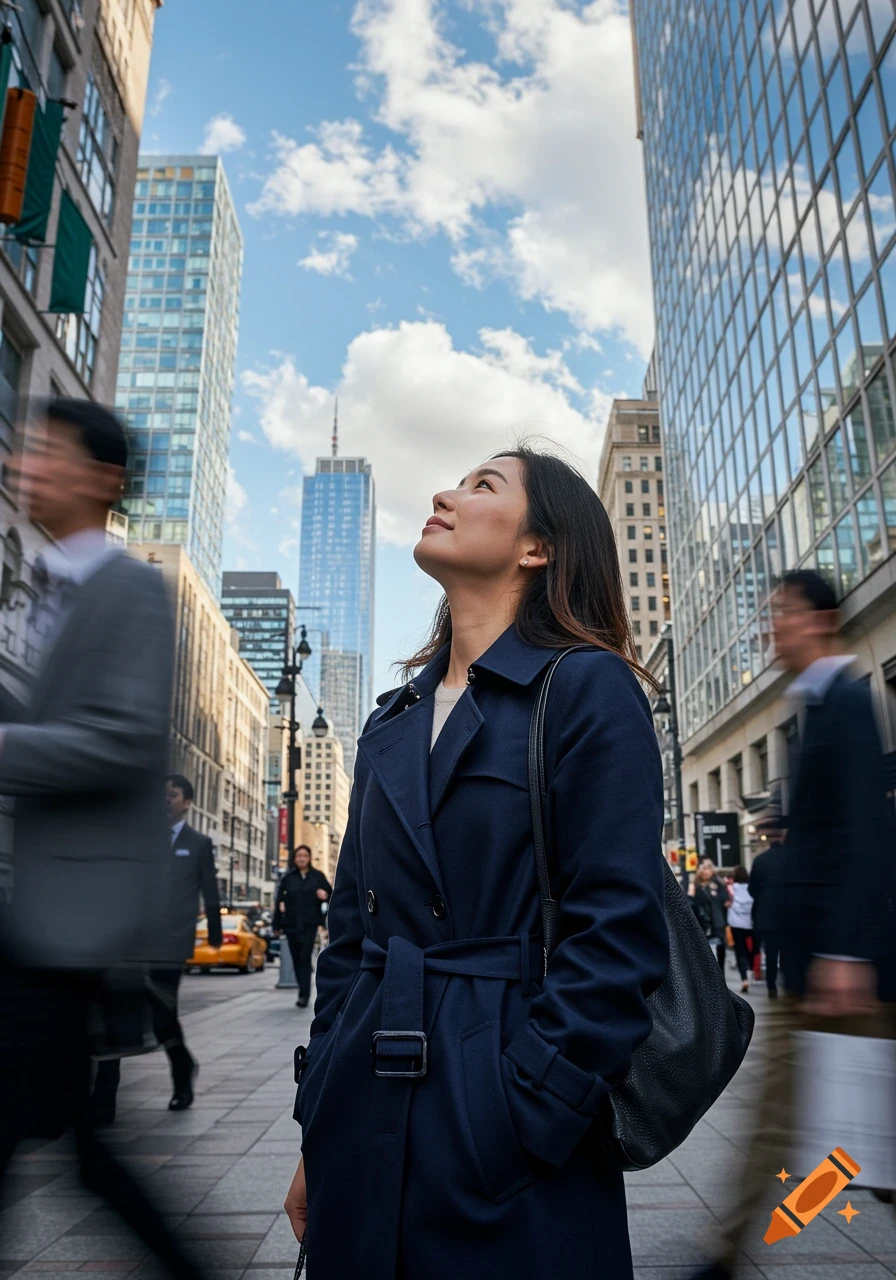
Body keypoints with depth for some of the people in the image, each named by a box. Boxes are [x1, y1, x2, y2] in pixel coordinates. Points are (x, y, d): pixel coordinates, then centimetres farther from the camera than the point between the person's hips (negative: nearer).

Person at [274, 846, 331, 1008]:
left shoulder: (318, 876, 3)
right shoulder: (288, 877, 5)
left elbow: (329, 893, 5)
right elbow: (280, 900, 4)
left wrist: (325, 895, -19)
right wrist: (278, 924, 1)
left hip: (309, 924, -2)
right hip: (291, 924, 2)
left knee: (305, 958, -10)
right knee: (296, 959, 8)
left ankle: (304, 994, -9)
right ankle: (304, 992, 21)